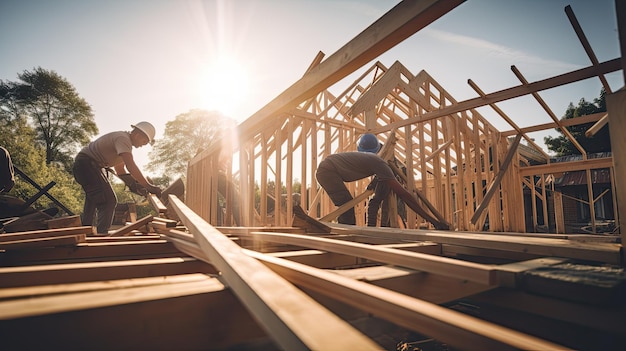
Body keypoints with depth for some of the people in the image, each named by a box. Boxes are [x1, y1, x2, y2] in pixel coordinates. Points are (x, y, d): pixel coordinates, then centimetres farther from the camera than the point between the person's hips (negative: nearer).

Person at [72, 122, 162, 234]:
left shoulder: (124, 141, 12)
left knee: (94, 201, 20)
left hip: (94, 166, 11)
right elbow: (131, 166, -34)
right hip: (85, 163, -11)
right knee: (108, 201, -17)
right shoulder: (123, 138, -21)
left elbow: (120, 169, 17)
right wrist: (148, 186, -37)